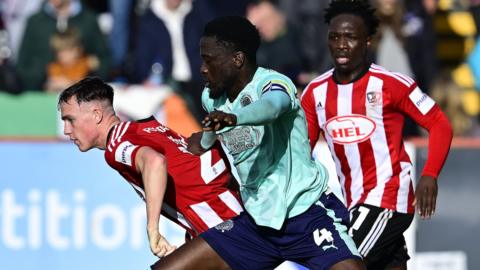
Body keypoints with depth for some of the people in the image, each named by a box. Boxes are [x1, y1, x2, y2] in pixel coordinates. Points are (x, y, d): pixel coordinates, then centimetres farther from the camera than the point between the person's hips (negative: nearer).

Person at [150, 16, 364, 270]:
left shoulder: (272, 83, -16)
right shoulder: (211, 98, 6)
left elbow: (271, 106, -43)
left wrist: (233, 118, -61)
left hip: (308, 214, -7)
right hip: (256, 223, 7)